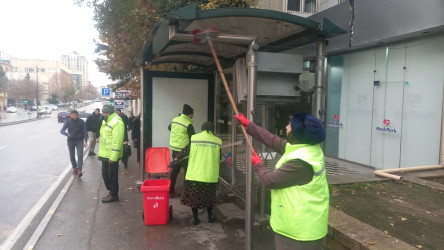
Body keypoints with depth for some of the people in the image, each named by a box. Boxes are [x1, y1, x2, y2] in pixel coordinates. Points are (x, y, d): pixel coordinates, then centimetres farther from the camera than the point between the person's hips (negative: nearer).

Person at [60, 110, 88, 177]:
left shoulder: (81, 121, -5)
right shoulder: (68, 122, -4)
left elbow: (85, 131, 1)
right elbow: (62, 131, -6)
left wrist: (85, 141, -4)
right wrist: (67, 134, -27)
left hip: (79, 141, -2)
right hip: (71, 141, 2)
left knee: (80, 155, -13)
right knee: (72, 156, 10)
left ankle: (79, 170, -16)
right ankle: (74, 168, 27)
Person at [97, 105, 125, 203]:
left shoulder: (117, 123, -19)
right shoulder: (105, 121, 14)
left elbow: (117, 141, -23)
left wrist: (113, 156, -25)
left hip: (111, 155, -10)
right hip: (105, 154, 10)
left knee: (112, 175, 1)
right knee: (105, 174, 17)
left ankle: (114, 195, 13)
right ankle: (111, 191, 32)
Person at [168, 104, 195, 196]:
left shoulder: (174, 119, 6)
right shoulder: (188, 124, -16)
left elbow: (169, 127, 25)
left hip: (174, 148, 8)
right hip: (184, 150, -7)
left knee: (175, 169, 17)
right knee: (187, 169, 2)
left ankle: (170, 190, 24)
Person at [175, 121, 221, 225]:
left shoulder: (194, 138, -2)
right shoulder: (217, 141, 2)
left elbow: (185, 151, 5)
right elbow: (219, 158, 12)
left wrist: (177, 158, 24)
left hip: (194, 174, -1)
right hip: (210, 176, 2)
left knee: (193, 196, 13)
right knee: (209, 196, 19)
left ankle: (195, 218, 17)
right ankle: (210, 217, 27)